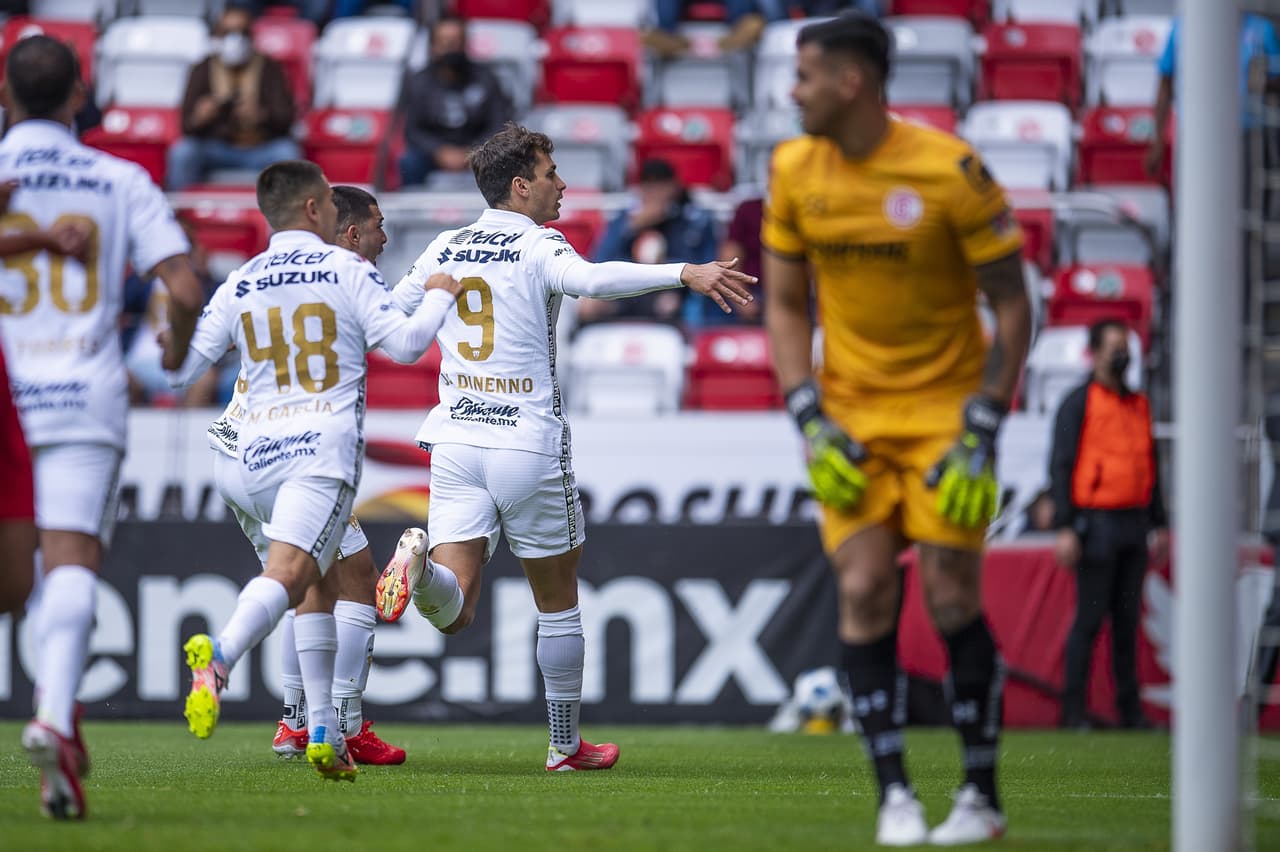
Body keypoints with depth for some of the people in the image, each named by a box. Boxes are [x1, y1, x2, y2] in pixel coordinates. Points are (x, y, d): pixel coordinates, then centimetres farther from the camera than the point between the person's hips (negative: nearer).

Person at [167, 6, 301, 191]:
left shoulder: (269, 69, 0)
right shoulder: (203, 70, 3)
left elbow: (286, 118, -10)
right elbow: (186, 126, -2)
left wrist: (260, 115, -32)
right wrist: (199, 118, -28)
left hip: (262, 150, -1)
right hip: (217, 147, 1)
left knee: (287, 152, -31)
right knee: (182, 151, -27)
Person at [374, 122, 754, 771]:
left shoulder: (444, 249, 9)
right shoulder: (537, 247, -8)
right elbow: (592, 279, -29)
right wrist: (684, 273, -36)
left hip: (456, 443, 4)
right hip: (529, 445, -4)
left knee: (452, 612, -3)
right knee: (558, 603, 13)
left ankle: (418, 565, -35)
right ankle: (566, 746, 21)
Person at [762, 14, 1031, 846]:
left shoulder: (948, 169, -14)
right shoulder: (794, 172, 0)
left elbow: (1012, 305, -8)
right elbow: (785, 303, 11)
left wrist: (982, 433, -13)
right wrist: (811, 420, -1)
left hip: (944, 410, -4)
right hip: (851, 416, 4)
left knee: (952, 597, -7)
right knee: (865, 591, -7)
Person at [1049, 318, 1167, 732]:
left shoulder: (1139, 404, 16)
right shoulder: (1078, 403, -4)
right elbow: (1061, 466, -8)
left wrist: (1160, 525, 17)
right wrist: (1064, 528, -15)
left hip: (1134, 526, 6)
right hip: (1097, 524, -6)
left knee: (1127, 619, 7)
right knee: (1090, 618, -7)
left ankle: (1130, 709, 9)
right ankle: (1073, 710, -4)